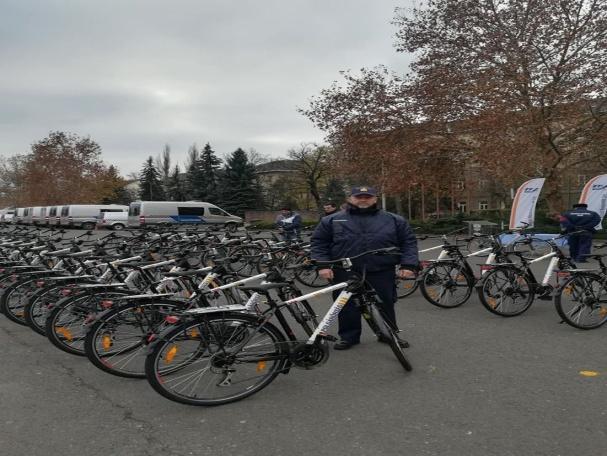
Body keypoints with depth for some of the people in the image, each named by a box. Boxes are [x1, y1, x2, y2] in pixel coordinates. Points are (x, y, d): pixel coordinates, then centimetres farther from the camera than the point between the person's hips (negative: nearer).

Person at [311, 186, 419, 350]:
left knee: (385, 305, 9)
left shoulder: (394, 220, 5)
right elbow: (319, 243, 4)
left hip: (382, 273, 1)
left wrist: (408, 265, -4)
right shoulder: (332, 220, 3)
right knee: (348, 307, 6)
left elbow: (409, 242, 7)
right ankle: (349, 336, 23)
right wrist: (322, 265, -7)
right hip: (346, 274, 0)